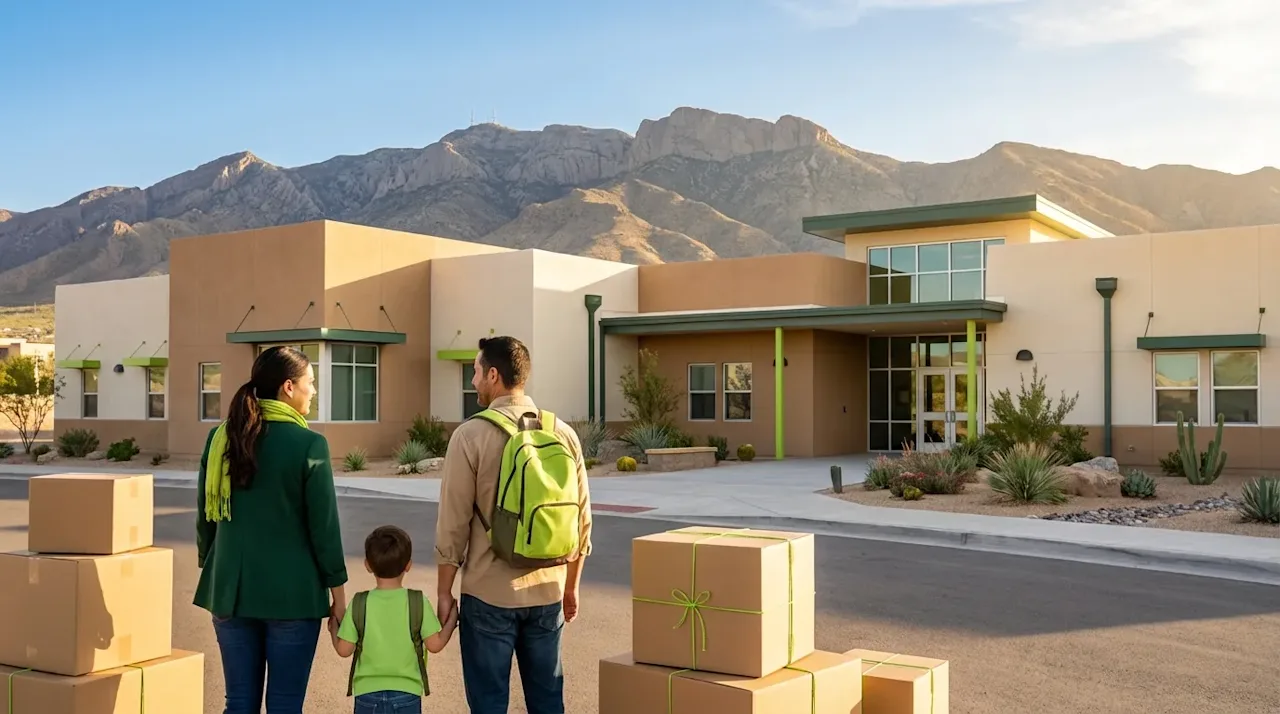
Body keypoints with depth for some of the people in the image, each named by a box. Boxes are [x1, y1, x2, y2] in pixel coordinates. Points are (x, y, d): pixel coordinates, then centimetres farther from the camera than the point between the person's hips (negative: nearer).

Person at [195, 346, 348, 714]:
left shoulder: (221, 438, 3)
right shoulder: (308, 444, -12)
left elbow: (206, 515, 10)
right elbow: (324, 526, -9)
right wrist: (338, 589, 1)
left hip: (231, 589, 5)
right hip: (292, 591, -5)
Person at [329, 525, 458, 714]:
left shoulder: (359, 604, -7)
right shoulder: (418, 602, -9)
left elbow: (344, 649, -3)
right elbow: (435, 644, -7)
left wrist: (333, 627, 16)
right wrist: (452, 621, 9)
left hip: (368, 693, 1)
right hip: (407, 693, 0)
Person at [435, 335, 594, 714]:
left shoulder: (471, 434, -10)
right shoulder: (563, 433, 2)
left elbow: (454, 524, -10)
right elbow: (581, 518, 6)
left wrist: (444, 592, 1)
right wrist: (571, 586, 17)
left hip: (489, 594, -4)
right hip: (547, 592, 4)